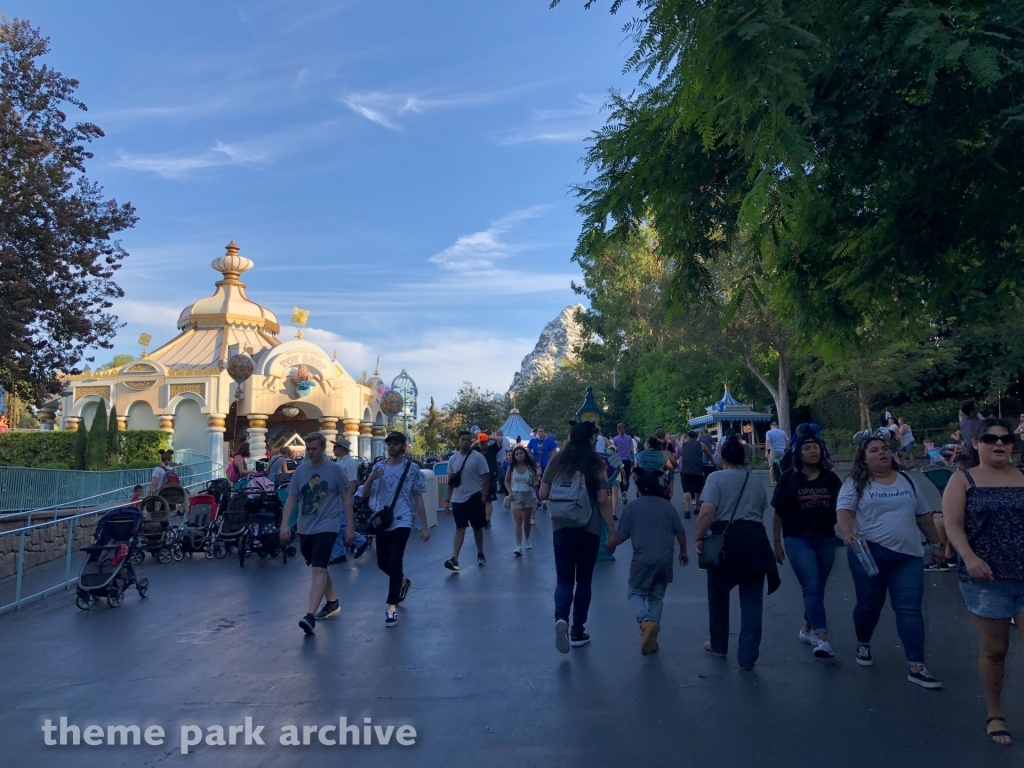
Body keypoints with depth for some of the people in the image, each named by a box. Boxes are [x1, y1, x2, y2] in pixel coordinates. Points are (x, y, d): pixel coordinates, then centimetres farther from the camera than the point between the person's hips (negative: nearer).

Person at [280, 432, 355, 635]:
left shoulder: (335, 469, -7)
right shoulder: (300, 470, 3)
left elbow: (346, 499, -3)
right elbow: (292, 498, 5)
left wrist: (350, 527, -6)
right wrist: (285, 524, -7)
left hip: (326, 527, -5)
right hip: (305, 528, 5)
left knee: (318, 569, -15)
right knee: (320, 568, 18)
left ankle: (310, 616, -20)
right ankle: (332, 602, 37)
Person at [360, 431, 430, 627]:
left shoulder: (412, 468, -5)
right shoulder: (379, 466, 4)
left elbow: (418, 498, -1)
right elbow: (364, 495, 4)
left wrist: (424, 527, -4)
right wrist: (371, 479, -18)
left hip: (402, 522, -4)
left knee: (395, 562, -12)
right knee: (383, 563, 13)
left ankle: (392, 607, -1)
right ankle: (403, 583, 42)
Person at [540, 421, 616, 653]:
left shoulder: (557, 462, 0)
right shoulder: (596, 464, -6)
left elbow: (542, 495, 3)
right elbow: (603, 501, -10)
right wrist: (613, 531, -4)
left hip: (561, 528, 1)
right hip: (589, 530, -1)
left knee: (564, 579, 10)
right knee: (583, 580, 13)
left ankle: (561, 618, -16)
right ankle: (577, 632, 19)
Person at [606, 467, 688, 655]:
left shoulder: (632, 507, -3)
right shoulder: (668, 506, 5)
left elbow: (621, 536, -3)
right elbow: (680, 533, 8)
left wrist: (609, 545, 17)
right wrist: (683, 551, 26)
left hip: (642, 559, -3)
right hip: (665, 559, 3)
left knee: (635, 593, 13)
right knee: (657, 596, 16)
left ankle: (646, 622, -14)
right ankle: (651, 637, 11)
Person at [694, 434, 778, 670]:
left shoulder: (717, 477, -3)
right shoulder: (756, 482, 14)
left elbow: (707, 511, -15)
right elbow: (760, 513, 18)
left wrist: (698, 538, -8)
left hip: (726, 537, -3)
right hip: (755, 539, 4)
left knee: (718, 593, 17)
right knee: (752, 600, 9)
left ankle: (718, 646, 30)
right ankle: (747, 657, 9)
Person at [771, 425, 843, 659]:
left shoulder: (831, 478, 2)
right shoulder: (789, 478, -6)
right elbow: (778, 513, -1)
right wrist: (777, 543, 1)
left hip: (826, 539, 4)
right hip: (798, 540, -4)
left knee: (817, 588, 12)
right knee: (812, 586, -13)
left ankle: (807, 629, 30)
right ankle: (822, 639, -14)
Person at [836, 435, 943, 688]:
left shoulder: (906, 481, 12)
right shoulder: (856, 483, -2)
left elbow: (923, 515, 21)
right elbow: (844, 509, -14)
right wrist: (848, 533, -31)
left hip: (908, 556, 3)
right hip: (870, 552, -3)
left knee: (910, 609, -2)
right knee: (869, 605, 9)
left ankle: (916, 667, 2)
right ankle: (863, 644, 35)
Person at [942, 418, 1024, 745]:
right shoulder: (963, 480, 1)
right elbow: (953, 524, -8)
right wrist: (969, 557, -23)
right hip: (987, 579, -2)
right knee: (994, 649, 8)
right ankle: (995, 715, 26)